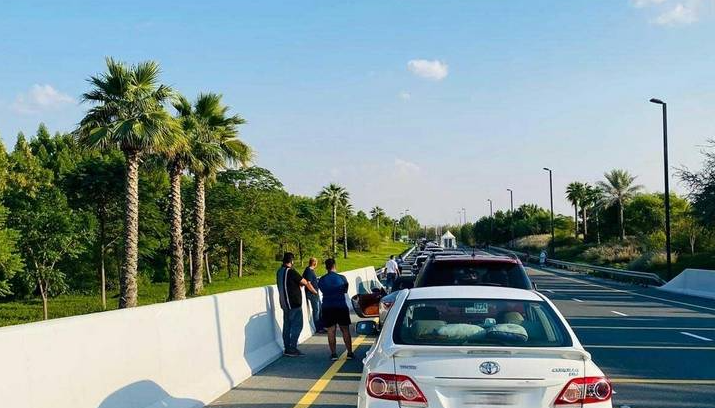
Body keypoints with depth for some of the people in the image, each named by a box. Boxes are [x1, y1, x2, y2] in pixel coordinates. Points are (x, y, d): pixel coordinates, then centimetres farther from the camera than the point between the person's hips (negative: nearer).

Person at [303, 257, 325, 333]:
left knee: (319, 309, 15)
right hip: (312, 294, -10)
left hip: (315, 293, 10)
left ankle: (321, 327, 23)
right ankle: (318, 329, 2)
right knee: (316, 310, -4)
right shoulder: (308, 271, -17)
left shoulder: (311, 270, 13)